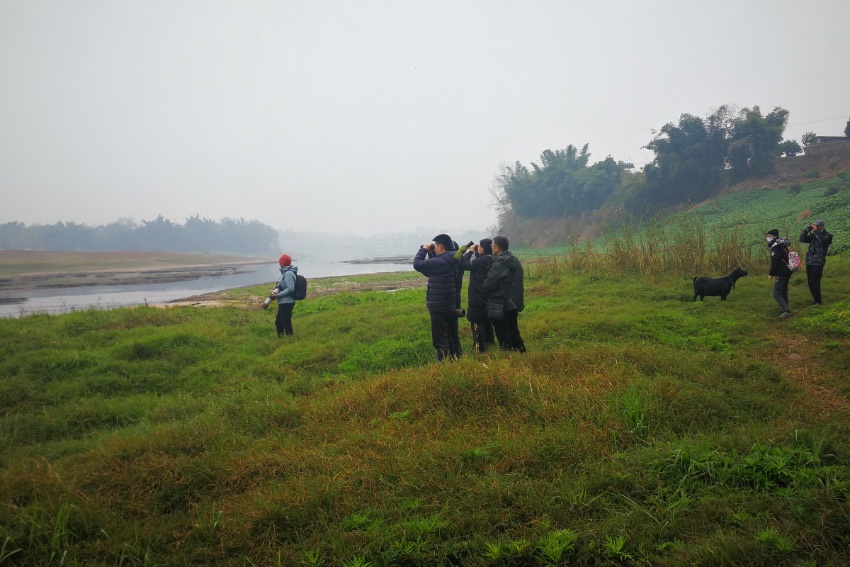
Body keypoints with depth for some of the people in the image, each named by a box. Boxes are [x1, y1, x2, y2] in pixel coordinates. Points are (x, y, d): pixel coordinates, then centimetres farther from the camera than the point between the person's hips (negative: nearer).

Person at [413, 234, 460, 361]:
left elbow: (417, 264, -18)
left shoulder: (440, 262, -22)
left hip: (439, 307, -10)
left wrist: (424, 249, -4)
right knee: (449, 338, 19)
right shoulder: (449, 261, 10)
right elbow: (429, 272, 20)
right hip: (449, 306, 10)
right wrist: (430, 254, 9)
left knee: (440, 340, -4)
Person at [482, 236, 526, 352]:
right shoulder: (515, 261, 7)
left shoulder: (498, 264, -20)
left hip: (501, 305, -8)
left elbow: (488, 284, -20)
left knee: (503, 335, 2)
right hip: (514, 303, 9)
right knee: (514, 332, 19)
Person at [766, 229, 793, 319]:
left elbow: (775, 262, -23)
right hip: (787, 272, 11)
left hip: (781, 274, -11)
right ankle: (784, 307, 36)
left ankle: (786, 311, -21)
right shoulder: (781, 246, 15)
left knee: (777, 294, -12)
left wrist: (771, 274, -14)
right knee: (783, 291, 24)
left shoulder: (776, 247, -17)